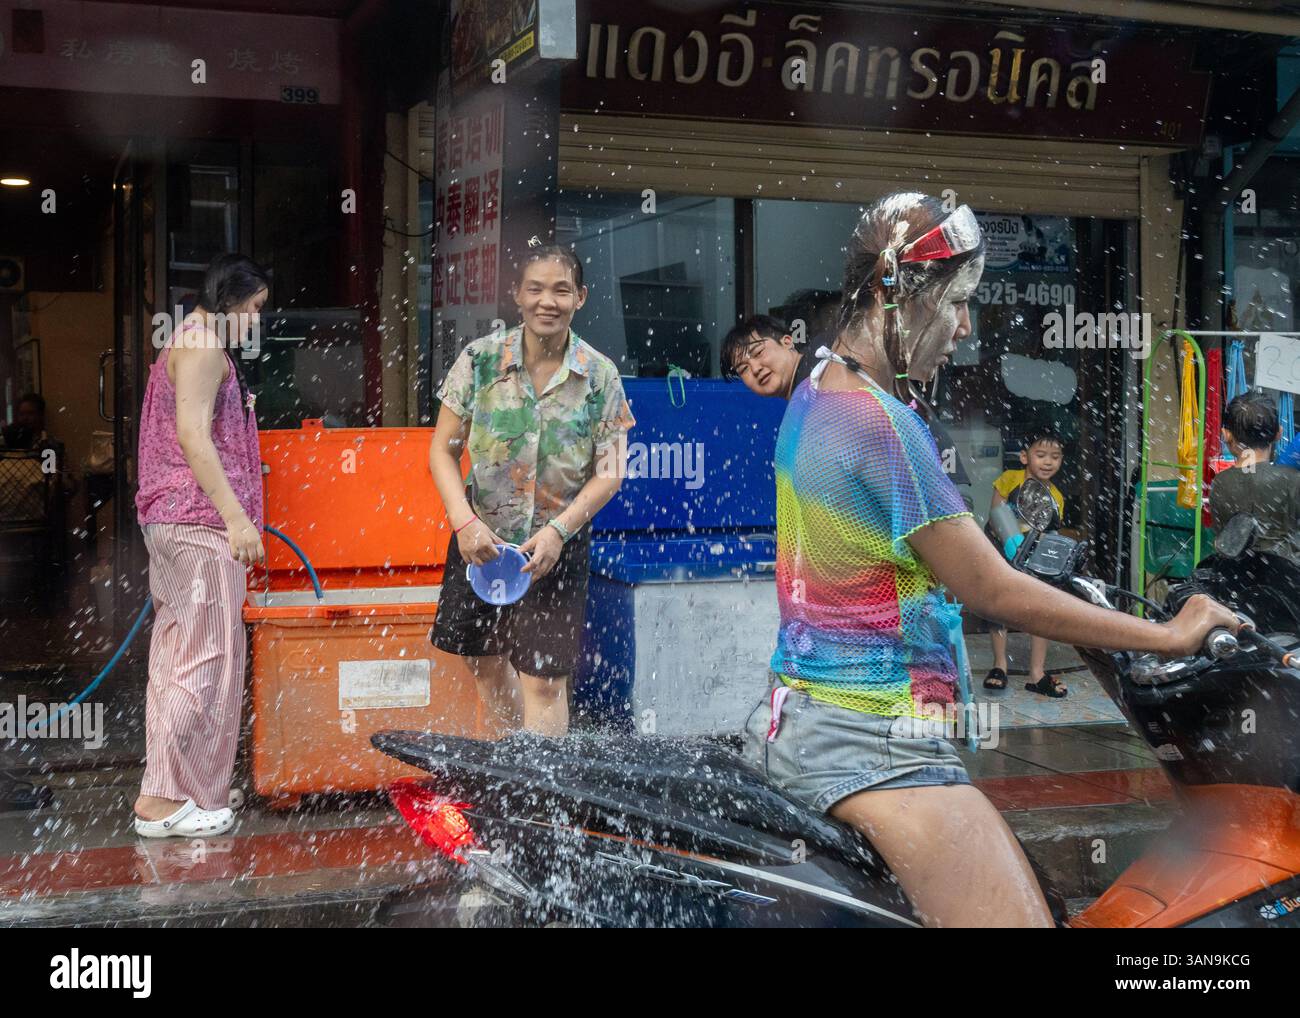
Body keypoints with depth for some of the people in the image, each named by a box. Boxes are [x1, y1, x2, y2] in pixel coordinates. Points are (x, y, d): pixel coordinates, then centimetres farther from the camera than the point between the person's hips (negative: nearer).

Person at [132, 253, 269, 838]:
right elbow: (193, 435, -19)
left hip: (170, 521, 11)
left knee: (175, 653, 12)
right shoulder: (204, 345, -9)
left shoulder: (188, 343, 22)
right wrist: (236, 515, -24)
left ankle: (166, 789, 17)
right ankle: (163, 799, -5)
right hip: (201, 524, -11)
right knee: (205, 657, -8)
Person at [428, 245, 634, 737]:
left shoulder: (601, 376, -8)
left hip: (559, 544, -2)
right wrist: (465, 522, -18)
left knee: (543, 678, -6)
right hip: (481, 538, 2)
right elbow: (443, 449, -5)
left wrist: (557, 530, -19)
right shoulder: (480, 359, -7)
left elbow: (609, 473, -6)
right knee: (485, 664, 16)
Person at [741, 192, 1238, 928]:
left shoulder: (814, 394, 11)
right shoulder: (883, 424, -19)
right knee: (1023, 915, -15)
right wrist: (1168, 637, -9)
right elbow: (993, 591, -17)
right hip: (875, 744, -10)